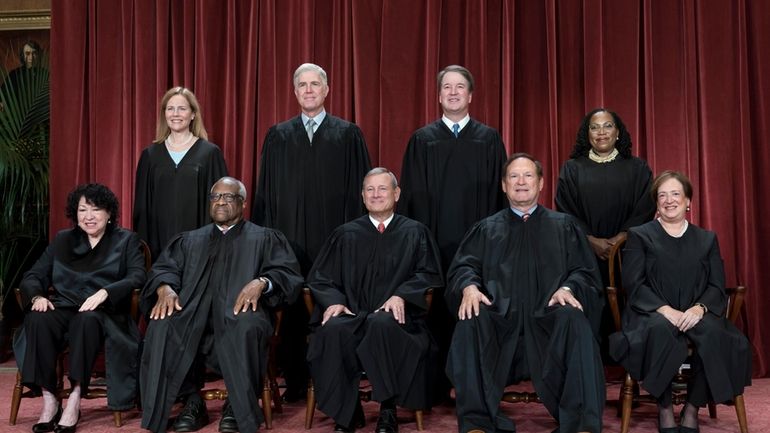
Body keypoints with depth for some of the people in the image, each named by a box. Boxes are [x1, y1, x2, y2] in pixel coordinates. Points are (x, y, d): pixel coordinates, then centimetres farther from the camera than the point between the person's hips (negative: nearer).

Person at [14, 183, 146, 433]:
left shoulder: (127, 241, 12)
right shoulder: (62, 240, 22)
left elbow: (138, 277, -5)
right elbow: (33, 276, 15)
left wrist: (104, 293, -23)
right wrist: (37, 296, -9)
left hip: (103, 314, -3)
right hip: (63, 309, 3)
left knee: (87, 320, -38)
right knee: (37, 320, -30)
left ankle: (75, 399, -33)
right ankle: (49, 399, -26)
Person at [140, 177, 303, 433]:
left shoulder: (265, 238, 18)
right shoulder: (190, 240, 28)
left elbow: (288, 273, 4)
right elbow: (164, 268, 15)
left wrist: (261, 282, -17)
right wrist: (165, 288, -10)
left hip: (240, 311, -3)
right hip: (194, 313, 3)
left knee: (246, 327, -38)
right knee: (162, 325, -30)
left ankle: (238, 406, -18)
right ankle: (192, 401, -16)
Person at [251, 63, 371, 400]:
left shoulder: (348, 134, 6)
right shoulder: (278, 136, 11)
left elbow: (359, 188, 4)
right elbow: (265, 191, 11)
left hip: (333, 238, -1)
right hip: (288, 236, 2)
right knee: (291, 311, 3)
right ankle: (294, 382, 15)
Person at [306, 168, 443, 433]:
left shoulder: (415, 233, 15)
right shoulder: (345, 234, 18)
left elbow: (429, 274, 6)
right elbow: (320, 278, 14)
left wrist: (401, 295, -14)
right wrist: (333, 301, -9)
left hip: (395, 316, -1)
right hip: (351, 315, 2)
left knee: (382, 324, -38)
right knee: (332, 330, -34)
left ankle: (388, 411, -25)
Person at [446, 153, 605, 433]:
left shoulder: (564, 226, 20)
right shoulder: (486, 229, 22)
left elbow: (584, 271, 11)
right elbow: (463, 267, 10)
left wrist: (568, 288, -12)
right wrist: (469, 286, -14)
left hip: (548, 318, 0)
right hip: (500, 318, 1)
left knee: (574, 320, -34)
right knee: (471, 322, -32)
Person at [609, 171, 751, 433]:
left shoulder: (707, 239, 20)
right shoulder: (640, 236, 12)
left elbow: (717, 286, 9)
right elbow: (633, 284, 0)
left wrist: (699, 308, -14)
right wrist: (664, 309, -16)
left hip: (695, 314, 2)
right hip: (652, 313, -2)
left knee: (713, 332, -33)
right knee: (660, 330, -38)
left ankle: (692, 409, -15)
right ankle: (664, 409, -20)